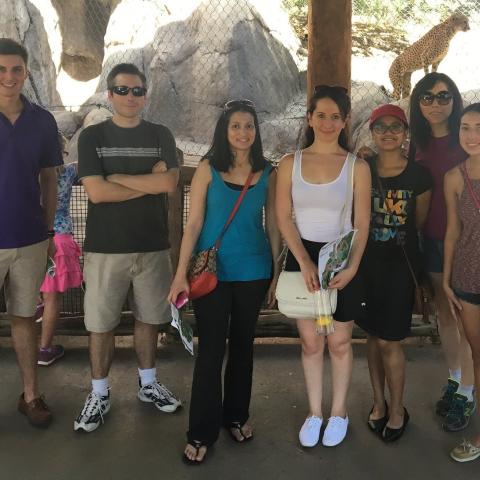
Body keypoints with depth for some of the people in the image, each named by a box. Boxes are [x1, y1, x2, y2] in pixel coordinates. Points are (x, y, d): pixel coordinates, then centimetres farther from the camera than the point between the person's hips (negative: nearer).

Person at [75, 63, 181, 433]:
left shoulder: (160, 136, 6)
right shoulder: (92, 136, 1)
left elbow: (170, 183, -11)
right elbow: (96, 192, -12)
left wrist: (118, 177, -10)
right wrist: (149, 183, -8)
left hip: (153, 246, 2)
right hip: (105, 247, -1)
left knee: (148, 318, 13)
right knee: (101, 323, 5)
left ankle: (148, 383, 31)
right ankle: (99, 395, 20)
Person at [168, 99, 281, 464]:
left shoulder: (268, 173, 3)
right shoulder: (208, 169, -3)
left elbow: (273, 226, 6)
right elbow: (194, 224, -5)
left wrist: (277, 273, 6)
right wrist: (181, 273, -10)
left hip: (253, 272, 3)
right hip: (212, 271, -2)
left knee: (242, 346, 14)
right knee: (210, 351, 1)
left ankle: (236, 416, 32)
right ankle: (202, 432, 13)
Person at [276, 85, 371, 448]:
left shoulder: (357, 166, -3)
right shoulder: (291, 163, 2)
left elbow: (362, 223, -4)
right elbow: (283, 217, -2)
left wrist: (352, 267, -17)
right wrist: (304, 261, -13)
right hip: (302, 259, 1)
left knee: (339, 342, 9)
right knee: (310, 341, 9)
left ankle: (339, 412, 29)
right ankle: (314, 412, 27)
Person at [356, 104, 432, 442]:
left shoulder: (419, 175, -4)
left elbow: (420, 223, 6)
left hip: (401, 264, -2)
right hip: (367, 262, 2)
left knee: (389, 340, 0)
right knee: (373, 335, 12)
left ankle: (398, 410, 21)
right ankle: (379, 402, 30)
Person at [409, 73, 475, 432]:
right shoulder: (419, 145, 7)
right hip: (433, 240, 5)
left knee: (467, 320, 3)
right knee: (444, 313, 16)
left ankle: (467, 395, 18)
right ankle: (454, 381, 34)